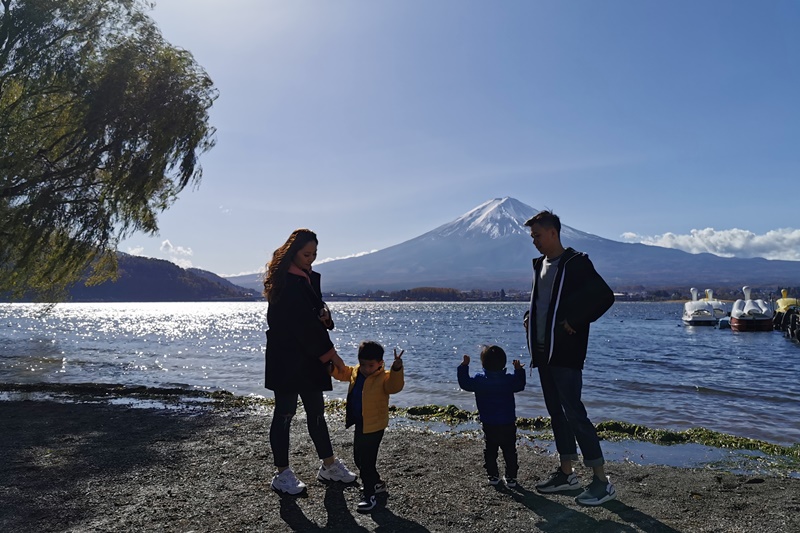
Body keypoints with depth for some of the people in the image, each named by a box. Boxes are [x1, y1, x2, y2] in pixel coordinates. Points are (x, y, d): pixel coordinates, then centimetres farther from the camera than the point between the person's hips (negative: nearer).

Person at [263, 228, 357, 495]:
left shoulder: (309, 278, 12)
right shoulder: (286, 282, -17)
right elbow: (303, 323, -20)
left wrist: (324, 315, -4)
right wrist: (331, 354, -16)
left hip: (309, 357, 9)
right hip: (287, 358, -9)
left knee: (316, 410, 15)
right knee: (285, 412, 2)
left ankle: (329, 465, 26)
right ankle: (282, 474, 14)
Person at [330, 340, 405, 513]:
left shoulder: (384, 377, -19)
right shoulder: (354, 372, 1)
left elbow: (395, 386, -37)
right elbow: (341, 372, 17)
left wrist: (397, 369, -52)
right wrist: (333, 365, -2)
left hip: (374, 426, -9)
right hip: (359, 424, 9)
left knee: (367, 460, -5)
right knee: (359, 458, 21)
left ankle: (369, 495, 9)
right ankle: (377, 483, 41)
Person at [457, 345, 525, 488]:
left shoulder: (479, 380, -11)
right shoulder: (510, 379, -8)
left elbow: (465, 383, 1)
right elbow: (520, 385, 10)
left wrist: (464, 366, 6)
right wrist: (519, 369, 18)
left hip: (489, 425, 0)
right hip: (509, 424, 0)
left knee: (490, 450, 15)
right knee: (510, 451, 11)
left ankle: (493, 476, 19)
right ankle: (511, 477, 15)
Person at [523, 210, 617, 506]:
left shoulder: (576, 263, -10)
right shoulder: (540, 265, 14)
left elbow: (605, 296, -18)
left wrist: (574, 322, -17)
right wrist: (529, 316, 9)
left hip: (566, 353, -8)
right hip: (543, 351, 8)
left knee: (574, 413, -8)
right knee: (557, 412, 13)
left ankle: (602, 481, 3)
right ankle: (566, 473, 24)